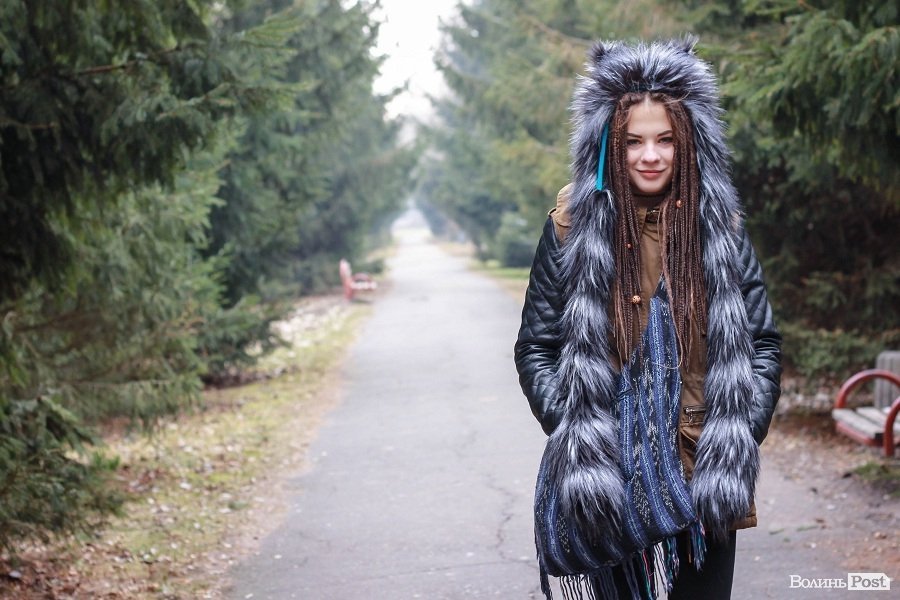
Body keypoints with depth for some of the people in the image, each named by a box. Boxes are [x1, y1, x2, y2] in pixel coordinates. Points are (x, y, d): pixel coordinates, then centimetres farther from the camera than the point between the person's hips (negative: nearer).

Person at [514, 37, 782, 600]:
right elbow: (536, 347, 1)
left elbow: (763, 343, 8)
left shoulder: (720, 227, 5)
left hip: (706, 477, 2)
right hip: (609, 479, -1)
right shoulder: (575, 226, -1)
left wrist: (742, 435, -4)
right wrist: (577, 437, -9)